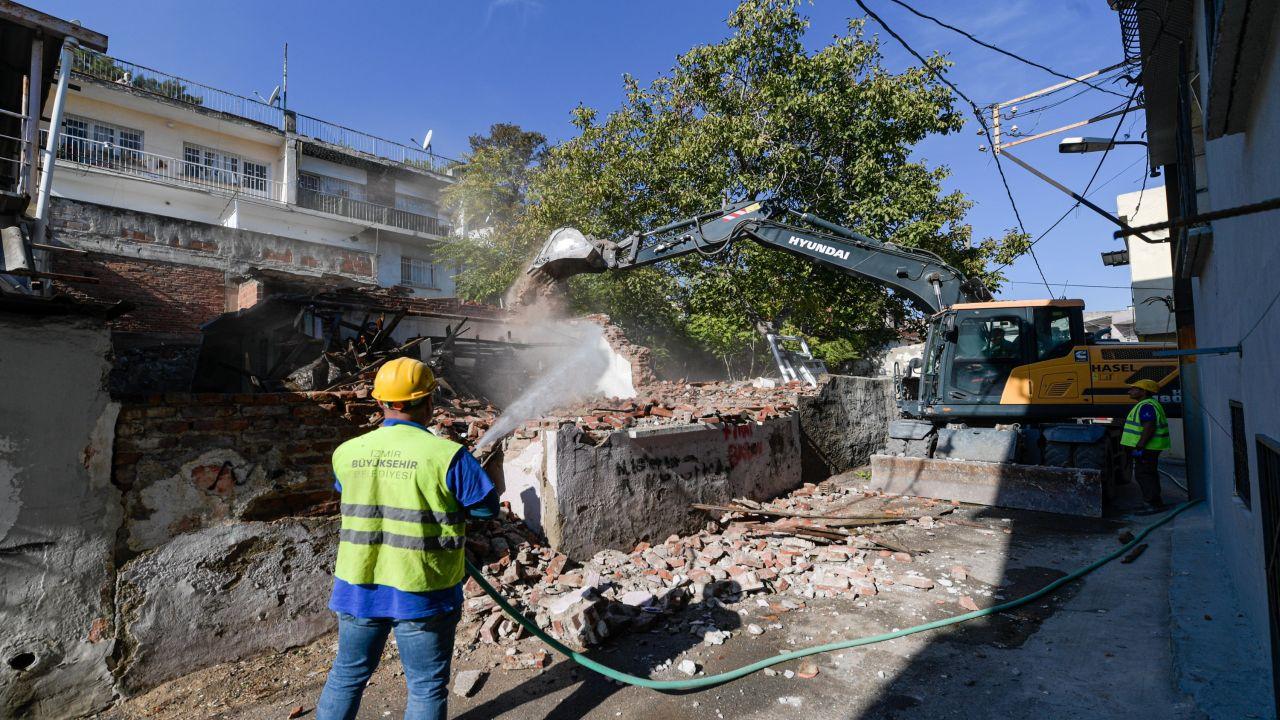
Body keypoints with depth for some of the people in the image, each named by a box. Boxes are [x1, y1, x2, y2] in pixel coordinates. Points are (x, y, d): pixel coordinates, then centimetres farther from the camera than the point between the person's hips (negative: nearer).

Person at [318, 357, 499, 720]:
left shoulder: (347, 453, -4)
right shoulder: (446, 455, -20)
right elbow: (487, 506, -12)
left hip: (358, 585, 5)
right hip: (422, 592, -4)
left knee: (347, 674, 27)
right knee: (427, 687, 14)